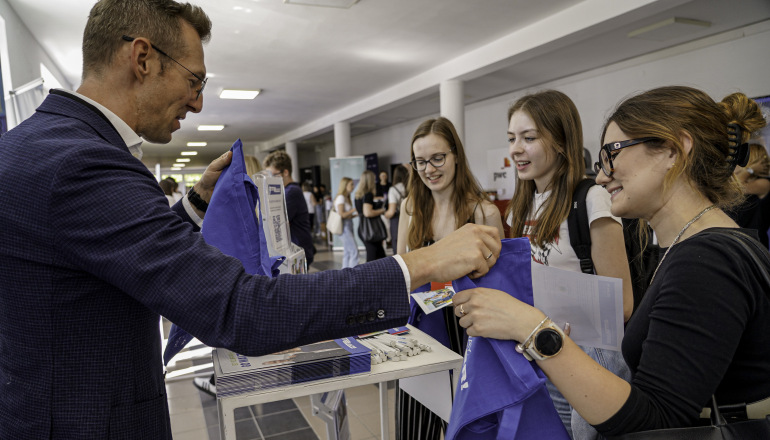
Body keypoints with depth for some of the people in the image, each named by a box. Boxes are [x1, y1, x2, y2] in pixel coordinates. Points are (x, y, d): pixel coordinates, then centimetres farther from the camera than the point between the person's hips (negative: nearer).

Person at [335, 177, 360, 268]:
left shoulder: (346, 198, 16)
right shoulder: (341, 197, -11)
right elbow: (341, 214, -18)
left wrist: (356, 214, 4)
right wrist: (354, 209, -12)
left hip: (348, 226, 9)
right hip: (344, 227, -9)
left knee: (347, 253, 10)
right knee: (354, 251, -12)